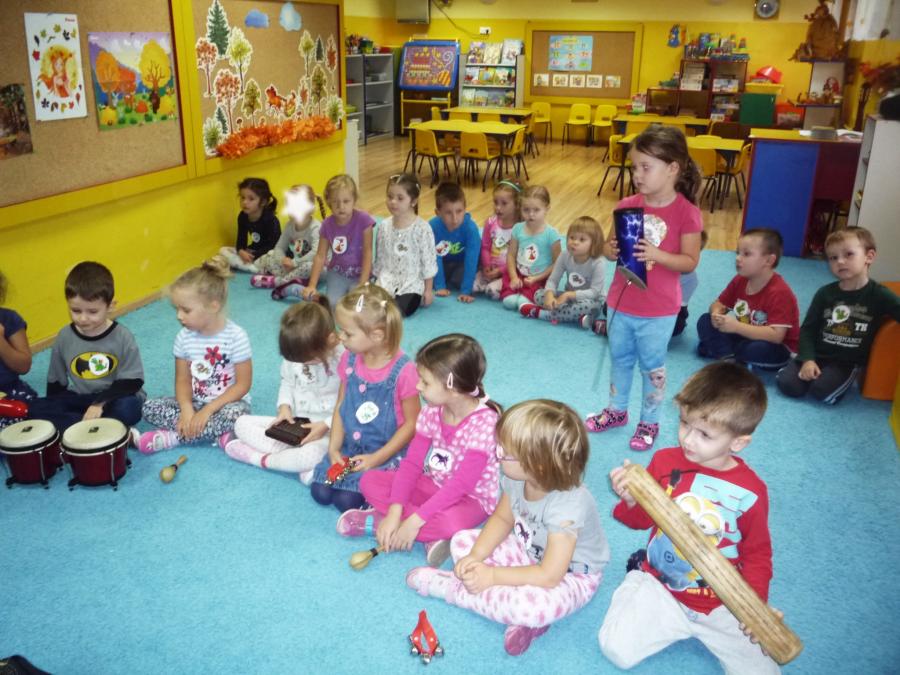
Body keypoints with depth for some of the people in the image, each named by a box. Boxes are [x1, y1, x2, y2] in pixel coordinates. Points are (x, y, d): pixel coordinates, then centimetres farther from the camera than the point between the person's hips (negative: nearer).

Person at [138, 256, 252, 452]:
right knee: (149, 408, -15)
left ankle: (173, 436, -19)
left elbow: (243, 384, -15)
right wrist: (187, 409, -20)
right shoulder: (184, 337, -5)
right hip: (195, 402, 5)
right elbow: (183, 379, 0)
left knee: (234, 414, -37)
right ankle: (218, 434, -21)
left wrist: (207, 410, -21)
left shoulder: (236, 336, -18)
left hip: (226, 403, -4)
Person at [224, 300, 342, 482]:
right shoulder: (295, 354, -6)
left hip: (329, 432, -6)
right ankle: (295, 456, -19)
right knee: (242, 423, -2)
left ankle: (258, 458, -12)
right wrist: (285, 407, -5)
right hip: (296, 424, 6)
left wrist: (326, 426, -23)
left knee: (312, 456, -39)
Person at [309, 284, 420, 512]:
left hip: (386, 453, -5)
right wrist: (334, 449, -5)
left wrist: (376, 458, -15)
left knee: (347, 500, -18)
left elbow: (411, 423, -13)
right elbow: (340, 406, 6)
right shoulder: (349, 360, -3)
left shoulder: (402, 371, -20)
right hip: (349, 448, 5)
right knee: (320, 492, -9)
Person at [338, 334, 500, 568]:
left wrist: (415, 521, -31)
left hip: (471, 498, -6)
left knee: (451, 521, -39)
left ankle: (375, 521, -19)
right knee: (370, 481, -8)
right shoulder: (431, 413, -8)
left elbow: (461, 485, -29)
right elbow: (411, 463, -9)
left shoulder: (483, 423, -27)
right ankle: (429, 536, -17)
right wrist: (395, 512, -21)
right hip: (433, 486, 6)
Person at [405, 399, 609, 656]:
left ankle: (447, 587, -16)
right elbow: (502, 519, 1)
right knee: (462, 541, -2)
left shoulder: (566, 506, -37)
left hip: (570, 575, -7)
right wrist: (476, 556, -15)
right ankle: (523, 615, -15)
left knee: (536, 606, -38)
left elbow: (549, 576, -33)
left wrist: (492, 576, -27)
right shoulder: (516, 479, -17)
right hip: (529, 553, 7)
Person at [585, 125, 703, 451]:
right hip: (620, 302, 5)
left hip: (658, 310, -4)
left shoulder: (686, 213, -16)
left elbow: (690, 261, -13)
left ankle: (649, 422, 31)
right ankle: (616, 410, 42)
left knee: (652, 365, 12)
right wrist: (612, 250, -19)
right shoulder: (627, 205, -4)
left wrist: (656, 254, -29)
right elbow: (610, 245, 5)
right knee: (620, 358, 21)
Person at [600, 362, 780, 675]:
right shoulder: (665, 461, -9)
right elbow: (642, 520, 3)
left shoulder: (750, 491, -12)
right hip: (657, 585, 1)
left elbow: (758, 554, 1)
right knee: (616, 649, -15)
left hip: (720, 602, -1)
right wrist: (632, 501, -19)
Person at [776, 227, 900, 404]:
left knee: (821, 390, -28)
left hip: (847, 362, -2)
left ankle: (841, 380, 6)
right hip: (817, 355, 2)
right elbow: (807, 329, 2)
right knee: (787, 384, -19)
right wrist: (807, 359, -12)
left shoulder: (879, 295, -6)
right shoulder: (825, 293, 1)